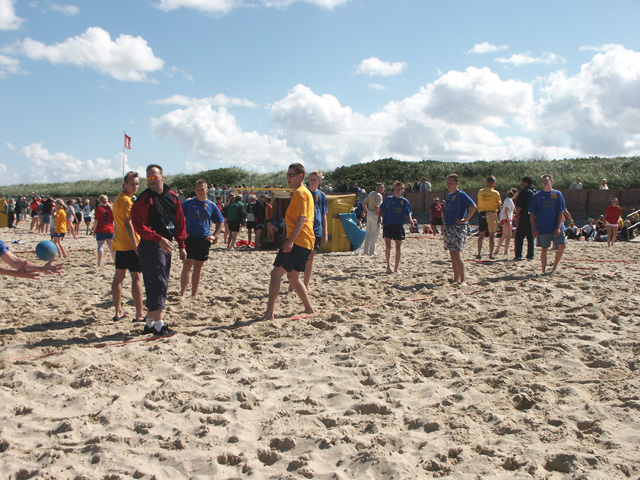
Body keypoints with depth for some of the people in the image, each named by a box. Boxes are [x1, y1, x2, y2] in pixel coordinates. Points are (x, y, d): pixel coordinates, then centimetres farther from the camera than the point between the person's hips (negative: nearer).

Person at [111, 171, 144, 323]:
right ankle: (139, 314, -7)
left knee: (119, 276, 11)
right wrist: (136, 246, -21)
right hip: (129, 244, -10)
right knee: (137, 277, -7)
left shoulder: (118, 198, 17)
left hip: (119, 244, 10)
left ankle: (118, 312, 18)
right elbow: (128, 224, -20)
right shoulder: (126, 200, -13)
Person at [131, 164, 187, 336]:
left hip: (166, 245, 7)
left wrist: (181, 245, 10)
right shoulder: (143, 200, -9)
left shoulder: (172, 197, 10)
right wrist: (159, 239, -25)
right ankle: (158, 324, -1)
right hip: (150, 246, -7)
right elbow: (139, 225, -16)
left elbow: (180, 222, 14)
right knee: (157, 284, -8)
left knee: (162, 284, 12)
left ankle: (149, 323, 23)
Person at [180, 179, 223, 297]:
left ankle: (194, 294, 18)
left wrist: (214, 235, 4)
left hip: (204, 239, 3)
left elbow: (220, 222, 15)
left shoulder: (212, 206, 7)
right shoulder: (188, 203, 1)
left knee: (198, 267, 9)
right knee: (187, 265, -10)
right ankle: (182, 293, -4)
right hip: (190, 238, -2)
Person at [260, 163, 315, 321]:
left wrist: (290, 240, -28)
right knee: (293, 277, 18)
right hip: (306, 242, 10)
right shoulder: (305, 192, 22)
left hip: (297, 241, -10)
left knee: (276, 273, -11)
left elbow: (301, 219, -21)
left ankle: (269, 312, -16)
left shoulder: (300, 193, -10)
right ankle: (309, 308, 21)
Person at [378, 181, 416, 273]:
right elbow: (382, 208, 13)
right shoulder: (388, 199, 5)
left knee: (398, 247, 1)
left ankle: (395, 269, 11)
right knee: (388, 246, -12)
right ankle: (388, 265, 7)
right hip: (388, 225, -1)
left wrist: (410, 219, -14)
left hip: (399, 226, 1)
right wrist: (379, 217, -1)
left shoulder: (405, 201, 6)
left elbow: (409, 212, 5)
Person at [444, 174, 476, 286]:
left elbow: (473, 206, -19)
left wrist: (465, 220, -16)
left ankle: (463, 280, -10)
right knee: (452, 254, 9)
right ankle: (456, 278, 16)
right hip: (448, 227, 8)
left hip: (458, 227, -8)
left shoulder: (461, 194, -9)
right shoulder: (449, 195, 15)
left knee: (457, 254, -13)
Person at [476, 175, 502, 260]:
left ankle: (479, 253, 5)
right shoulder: (495, 193, -6)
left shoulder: (480, 192, 4)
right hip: (492, 214, -3)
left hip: (482, 214, 3)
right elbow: (499, 205, -1)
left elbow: (478, 204, 9)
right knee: (492, 235, 2)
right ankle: (491, 254, 2)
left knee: (481, 235, 7)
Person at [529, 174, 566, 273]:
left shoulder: (557, 194, 5)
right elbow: (532, 214, 4)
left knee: (561, 246, -8)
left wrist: (559, 227, -8)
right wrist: (533, 228, -4)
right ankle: (544, 270, 13)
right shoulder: (537, 196, 4)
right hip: (542, 227, -1)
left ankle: (554, 267, 10)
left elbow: (560, 212, 2)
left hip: (556, 227, 1)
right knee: (544, 249, 3)